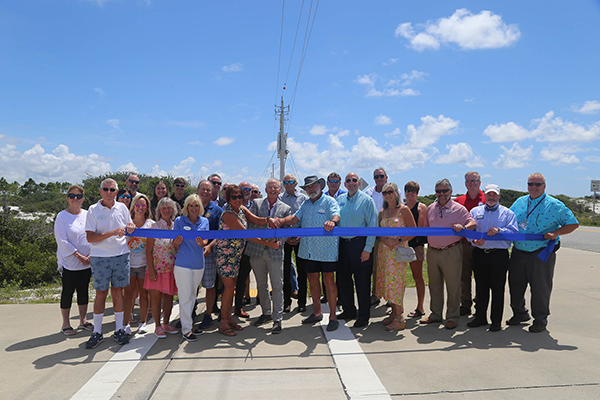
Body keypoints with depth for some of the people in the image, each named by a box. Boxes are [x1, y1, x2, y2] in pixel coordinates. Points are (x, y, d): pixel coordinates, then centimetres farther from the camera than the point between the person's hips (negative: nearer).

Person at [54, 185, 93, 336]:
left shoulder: (87, 215, 6)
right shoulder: (62, 216, -6)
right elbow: (62, 241, -11)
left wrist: (90, 255, -8)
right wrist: (78, 256, -15)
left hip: (86, 262, 4)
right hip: (69, 262, -4)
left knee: (83, 290, 12)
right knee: (67, 291, 4)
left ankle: (83, 320, 23)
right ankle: (65, 323, 17)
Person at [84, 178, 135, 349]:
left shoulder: (122, 208, 6)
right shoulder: (93, 210, -4)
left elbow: (129, 228, 16)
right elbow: (90, 237, -11)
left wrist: (131, 228, -8)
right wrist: (113, 233, -21)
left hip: (121, 256, 2)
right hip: (100, 258, -2)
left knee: (118, 291, 8)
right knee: (101, 293, 5)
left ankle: (119, 330, 18)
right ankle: (97, 332, 18)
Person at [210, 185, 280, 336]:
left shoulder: (242, 209, 3)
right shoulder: (228, 214, -23)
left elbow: (256, 220, -3)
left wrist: (268, 219, -27)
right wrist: (269, 244, -25)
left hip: (236, 254, 8)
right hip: (224, 253, -8)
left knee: (232, 286, 12)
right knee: (229, 287, -4)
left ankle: (229, 318, 24)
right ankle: (223, 323, 8)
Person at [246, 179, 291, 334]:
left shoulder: (286, 208, 5)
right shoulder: (256, 203, 6)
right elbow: (252, 223, -5)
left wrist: (279, 241, -18)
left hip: (275, 251, -2)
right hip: (257, 250, 2)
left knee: (277, 286, -1)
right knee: (261, 285, 14)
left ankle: (277, 319, 8)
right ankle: (266, 313, 30)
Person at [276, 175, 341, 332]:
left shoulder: (329, 201, -3)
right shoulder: (306, 204, 16)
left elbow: (336, 215, -21)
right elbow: (295, 218, 8)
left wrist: (332, 221, -45)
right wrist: (281, 221, -11)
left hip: (326, 249, -6)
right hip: (308, 249, 6)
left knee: (329, 280, -1)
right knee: (312, 279, 13)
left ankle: (333, 316, 9)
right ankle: (317, 312, 28)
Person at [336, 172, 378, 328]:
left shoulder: (367, 200, -5)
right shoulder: (339, 200, 10)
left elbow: (372, 226, -8)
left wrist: (367, 249, -13)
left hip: (360, 244, -5)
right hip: (342, 244, 5)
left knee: (362, 281, 2)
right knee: (342, 279, 12)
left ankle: (363, 316, 15)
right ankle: (349, 311, 30)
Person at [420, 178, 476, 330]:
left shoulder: (458, 209, -3)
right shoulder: (430, 209, 12)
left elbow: (473, 223, -9)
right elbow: (425, 228, 19)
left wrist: (463, 227, -29)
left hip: (451, 252, -5)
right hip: (432, 251, 5)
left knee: (453, 286, 2)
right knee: (434, 285, 14)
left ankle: (452, 317, 16)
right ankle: (435, 314, 27)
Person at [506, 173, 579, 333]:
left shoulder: (554, 205, -3)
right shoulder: (519, 202, 10)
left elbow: (573, 224, -2)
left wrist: (555, 233, -16)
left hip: (542, 254, -4)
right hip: (518, 252, 5)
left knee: (540, 287, 3)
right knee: (515, 284, 12)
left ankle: (540, 319, 20)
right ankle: (519, 313, 32)